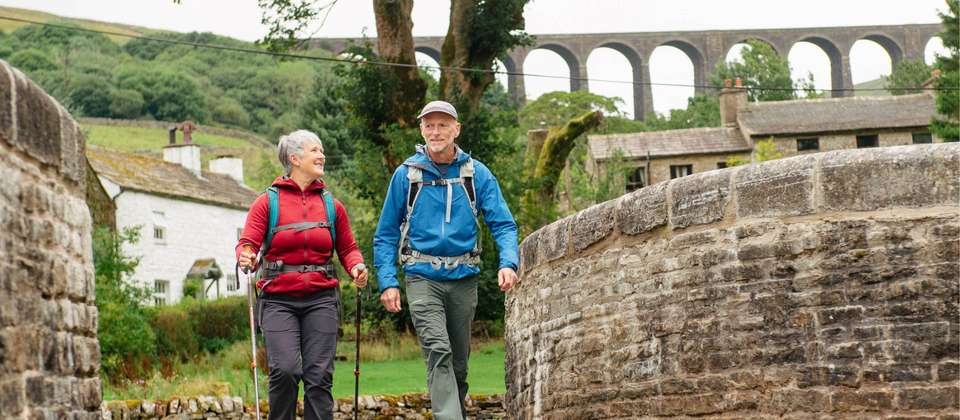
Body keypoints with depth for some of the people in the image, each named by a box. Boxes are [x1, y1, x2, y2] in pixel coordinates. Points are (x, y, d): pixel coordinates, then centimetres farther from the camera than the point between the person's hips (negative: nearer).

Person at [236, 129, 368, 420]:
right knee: (285, 370, -15)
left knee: (319, 374, -3)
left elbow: (348, 248, 16)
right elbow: (247, 243, -2)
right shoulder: (267, 203, 4)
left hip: (321, 298, 2)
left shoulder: (332, 205, 13)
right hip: (278, 299, -2)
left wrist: (356, 267, -5)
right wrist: (245, 257, -25)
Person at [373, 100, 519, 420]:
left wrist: (508, 263, -20)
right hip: (423, 277, -2)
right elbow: (386, 234, 5)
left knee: (459, 359, 12)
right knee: (438, 351, -19)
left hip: (463, 277, 2)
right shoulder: (406, 174, 1)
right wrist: (387, 282, -6)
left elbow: (503, 224, -2)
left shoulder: (477, 174, 3)